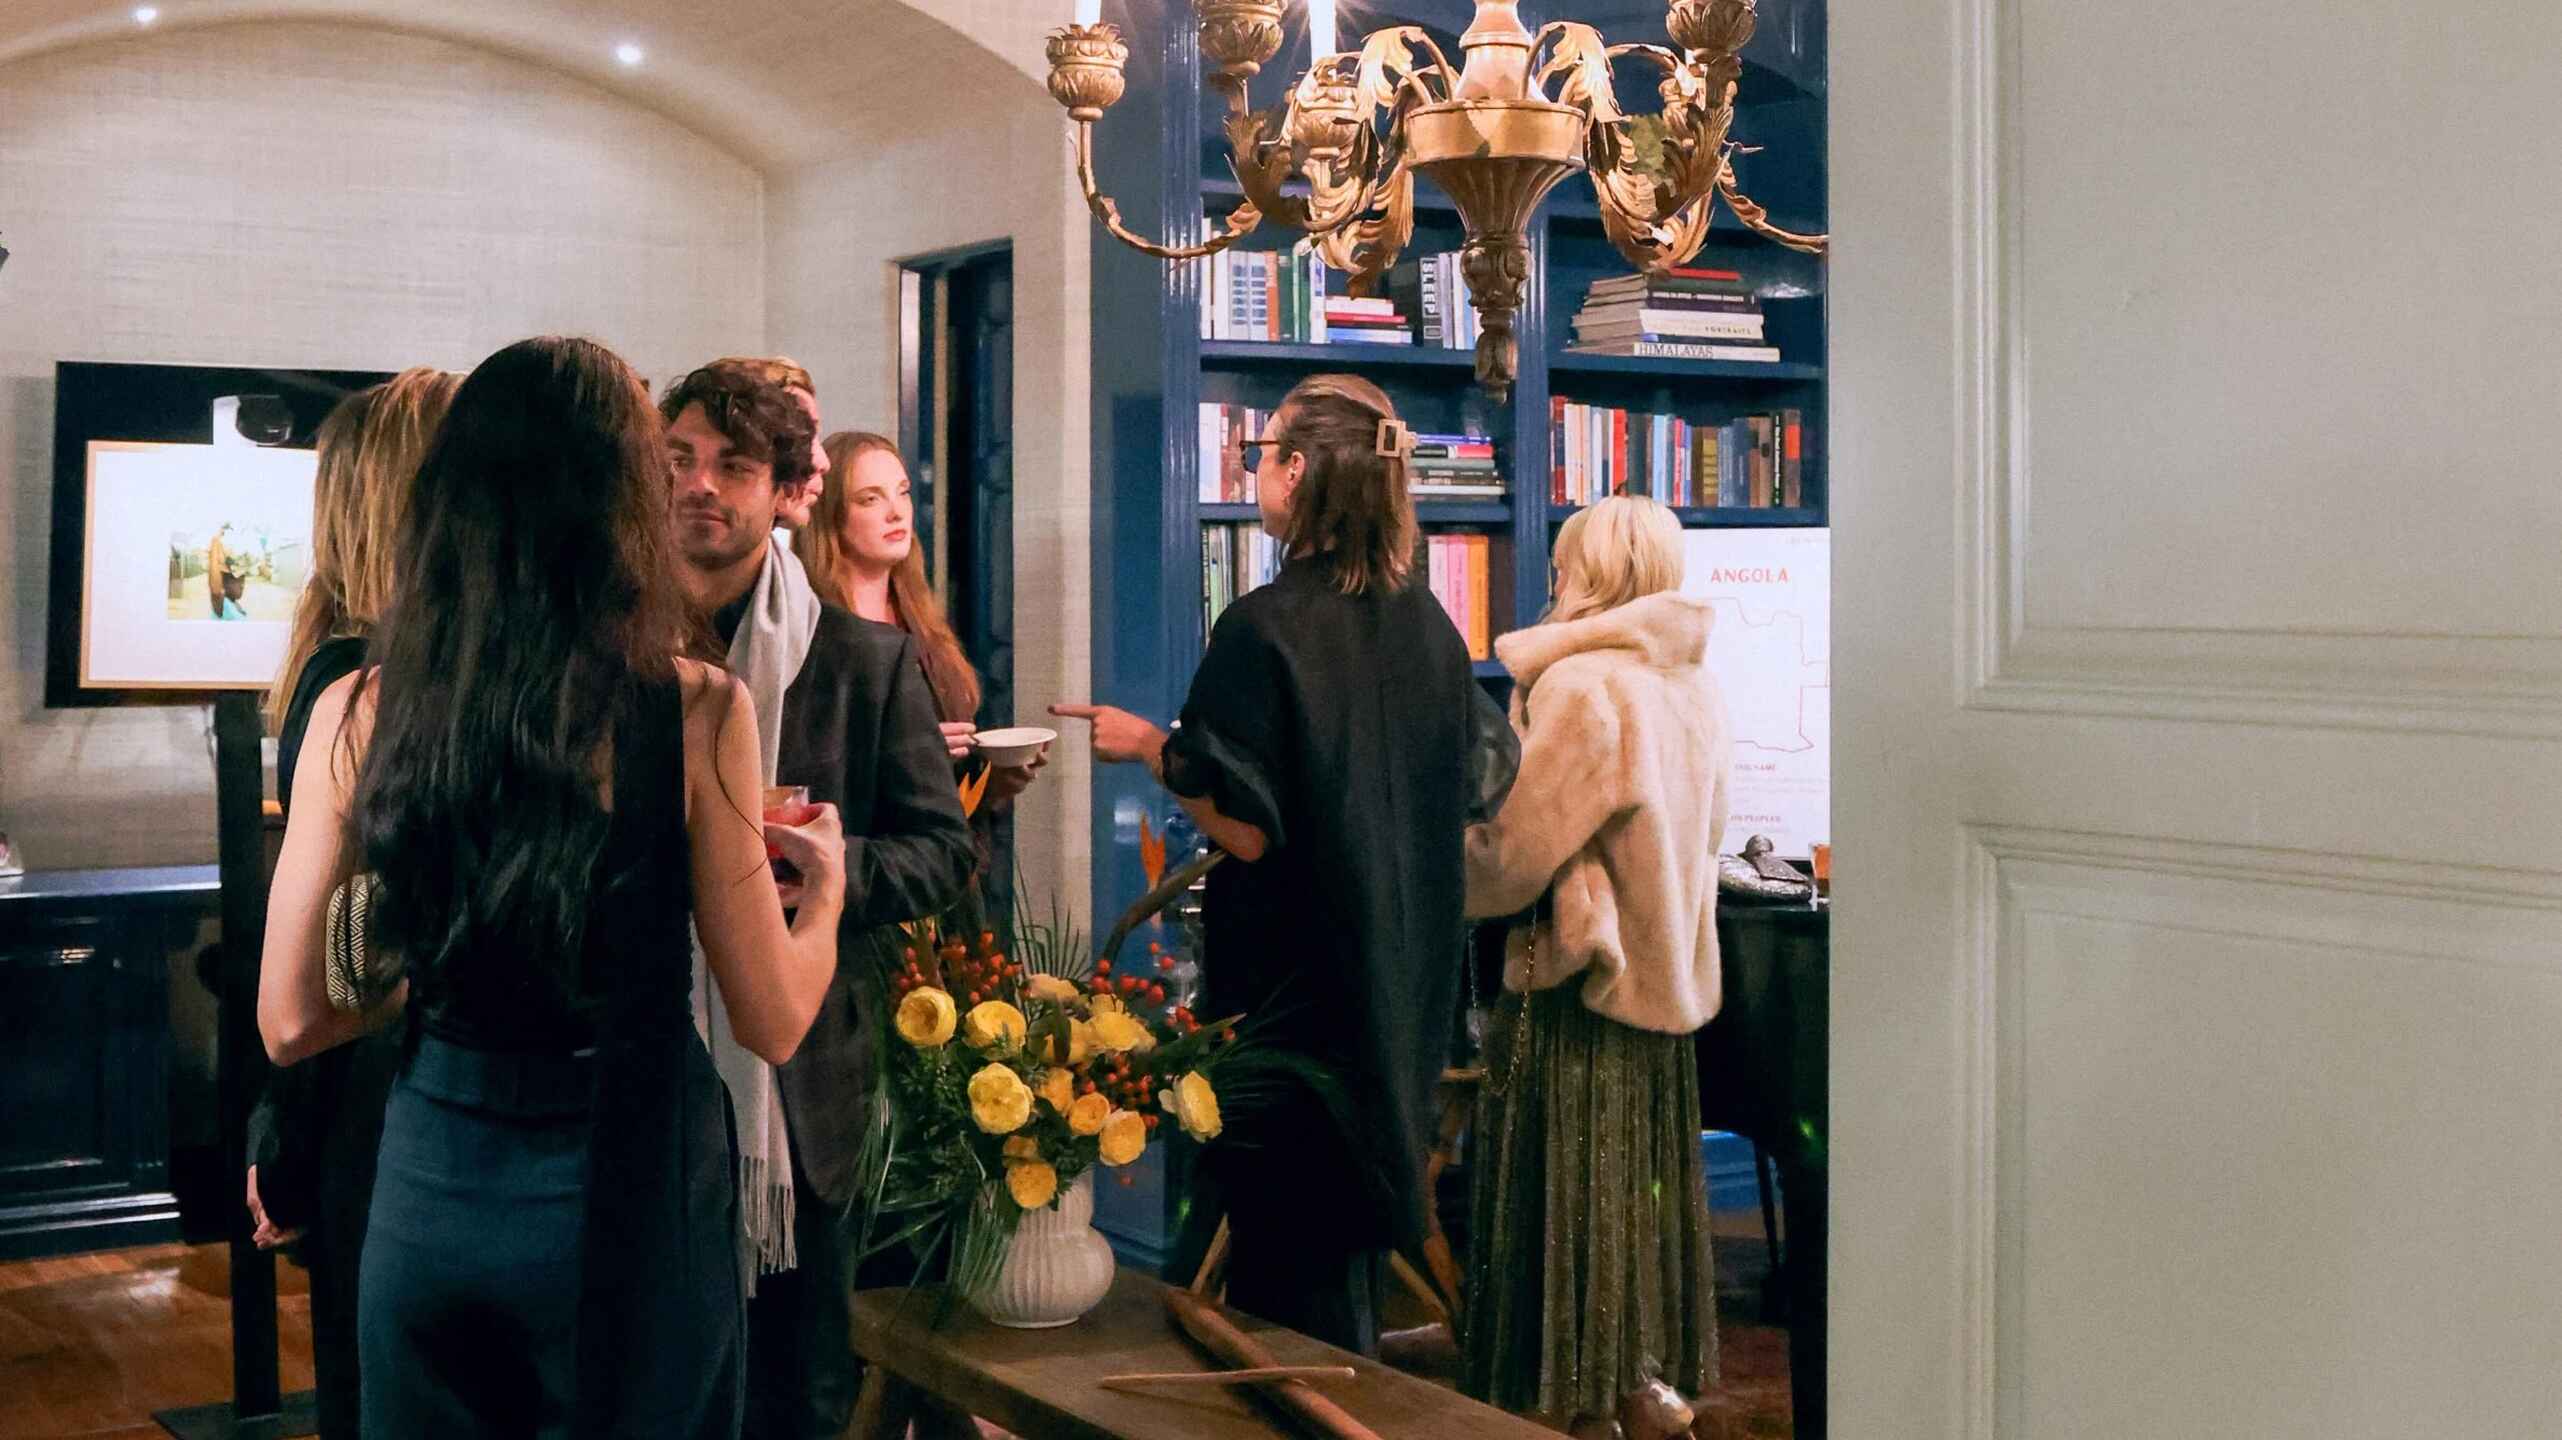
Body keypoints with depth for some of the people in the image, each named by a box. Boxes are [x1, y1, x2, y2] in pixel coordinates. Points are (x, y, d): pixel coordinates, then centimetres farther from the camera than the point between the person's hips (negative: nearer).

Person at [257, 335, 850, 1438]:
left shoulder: (357, 713, -7)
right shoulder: (695, 709, -15)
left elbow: (291, 1024, -1)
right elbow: (773, 1025, -9)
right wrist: (824, 882, 9)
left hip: (431, 1180, 3)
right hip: (630, 1186, -2)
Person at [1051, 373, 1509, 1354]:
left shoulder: (1265, 627, -18)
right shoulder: (1428, 625, 3)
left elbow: (1246, 830, -20)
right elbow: (1460, 795, 11)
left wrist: (1148, 745, -8)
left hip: (1294, 980, -7)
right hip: (1403, 980, 7)